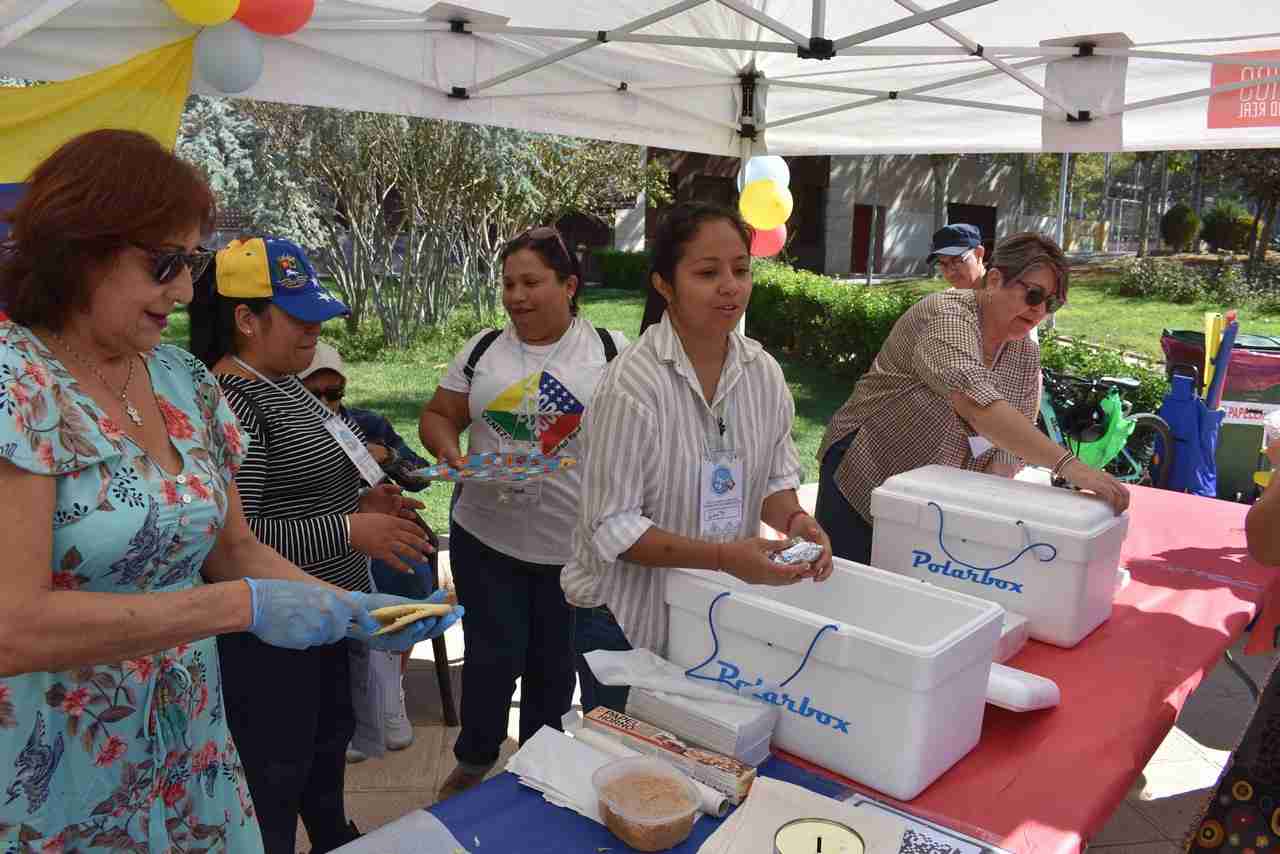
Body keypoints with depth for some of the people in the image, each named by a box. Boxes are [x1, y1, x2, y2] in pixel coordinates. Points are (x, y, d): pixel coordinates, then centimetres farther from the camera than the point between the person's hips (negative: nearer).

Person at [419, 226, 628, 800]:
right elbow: (438, 416, 10)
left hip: (574, 547, -1)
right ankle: (474, 761, 33)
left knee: (553, 663, 14)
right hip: (487, 538, 1)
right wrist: (451, 452, -10)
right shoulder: (482, 350, 5)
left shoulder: (610, 351, -2)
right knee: (494, 656, 6)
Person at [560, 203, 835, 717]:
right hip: (629, 621, -5)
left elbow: (775, 475, 7)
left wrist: (793, 519, -15)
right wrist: (722, 556, -30)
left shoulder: (762, 371, -4)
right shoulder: (632, 385, -23)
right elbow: (613, 528, -21)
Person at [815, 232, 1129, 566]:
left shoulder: (1026, 354, 2)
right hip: (866, 484, -6)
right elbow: (976, 403, -38)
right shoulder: (946, 315, -21)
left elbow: (1013, 443, -1)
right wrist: (1068, 465, -44)